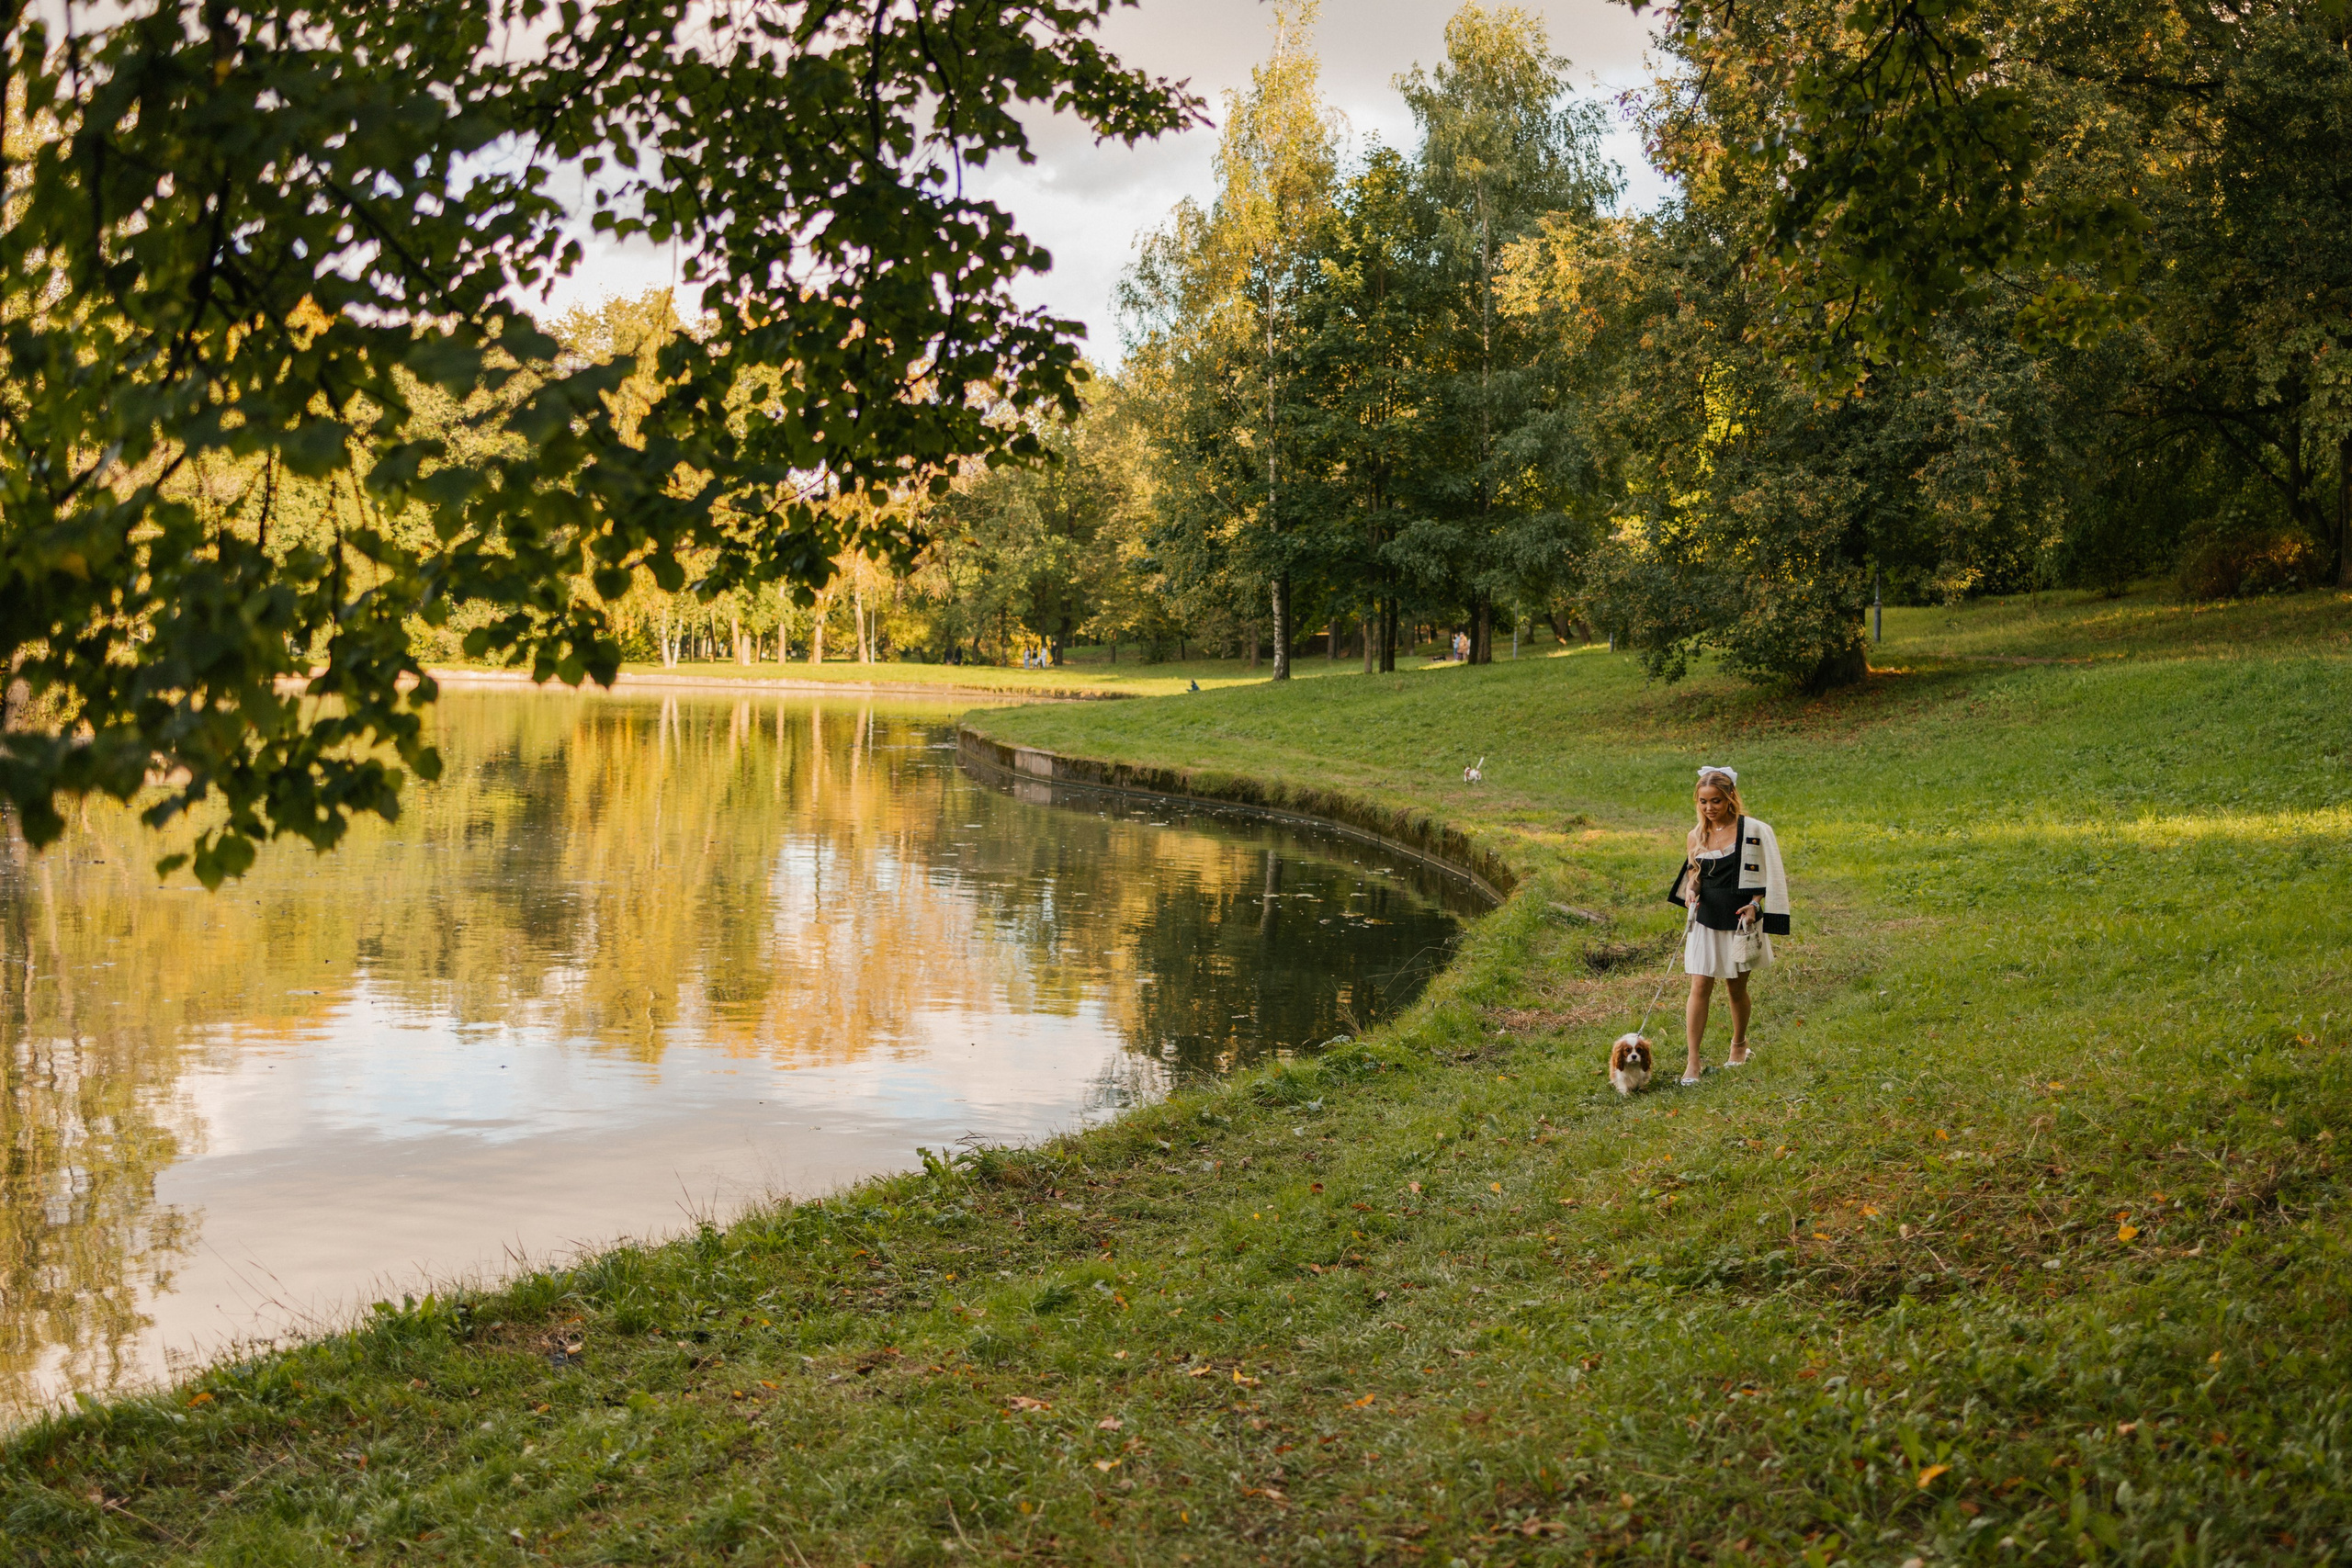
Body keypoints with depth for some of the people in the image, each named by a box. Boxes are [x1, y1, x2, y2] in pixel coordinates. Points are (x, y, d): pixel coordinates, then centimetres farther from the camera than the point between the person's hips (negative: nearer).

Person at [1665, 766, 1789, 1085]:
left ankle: (1739, 1045, 35)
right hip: (1705, 920, 3)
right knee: (1700, 988, -5)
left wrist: (1755, 903, -17)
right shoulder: (1698, 835, 3)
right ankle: (1693, 1062, -3)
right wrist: (1690, 890, -5)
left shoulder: (1755, 831, -9)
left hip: (1739, 921, -3)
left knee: (1736, 987, 11)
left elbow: (1771, 875, -2)